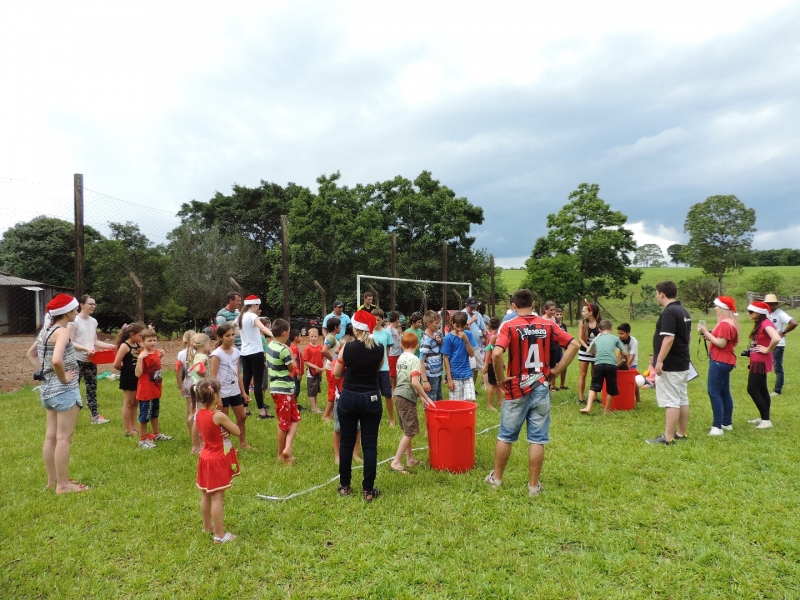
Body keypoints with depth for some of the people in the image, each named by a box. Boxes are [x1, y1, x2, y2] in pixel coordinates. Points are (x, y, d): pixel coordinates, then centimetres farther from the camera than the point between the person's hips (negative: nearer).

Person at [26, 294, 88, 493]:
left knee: (51, 436, 15)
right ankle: (63, 484, 7)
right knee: (64, 438, -1)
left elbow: (31, 354, 23)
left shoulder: (45, 330, 10)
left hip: (48, 389, 9)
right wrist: (63, 378, -18)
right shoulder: (62, 331, -18)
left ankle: (52, 480, 26)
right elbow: (56, 360, -34)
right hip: (64, 390, -9)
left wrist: (43, 373, 15)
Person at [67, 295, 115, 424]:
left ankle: (95, 416, 16)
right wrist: (85, 349, -26)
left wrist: (109, 346, 2)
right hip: (77, 360, -7)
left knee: (92, 388, 11)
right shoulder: (74, 321, -9)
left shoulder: (93, 321, 11)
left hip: (90, 361, 7)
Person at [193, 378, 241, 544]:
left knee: (206, 495, 20)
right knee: (217, 497, -2)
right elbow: (237, 431, -13)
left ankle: (207, 526, 36)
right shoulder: (219, 416, -24)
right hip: (217, 460, -8)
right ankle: (220, 535, 6)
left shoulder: (200, 414, -2)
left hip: (206, 458, 8)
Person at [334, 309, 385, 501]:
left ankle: (344, 486, 23)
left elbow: (337, 373, 0)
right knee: (370, 445, 6)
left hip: (348, 398, -1)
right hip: (371, 399, 1)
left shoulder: (347, 347, -9)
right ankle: (368, 490, 10)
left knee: (346, 443, 13)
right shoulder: (379, 350, -5)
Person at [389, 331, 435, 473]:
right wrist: (427, 398, -14)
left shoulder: (401, 358, 12)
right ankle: (396, 462, -5)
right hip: (407, 398, -8)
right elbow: (414, 382, -23)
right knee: (410, 432, -3)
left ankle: (410, 459, 25)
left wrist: (420, 396, 17)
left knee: (407, 430, 17)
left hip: (398, 396, 8)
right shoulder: (415, 360, -13)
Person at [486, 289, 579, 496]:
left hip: (517, 389, -2)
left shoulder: (509, 326, -10)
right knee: (537, 439, 8)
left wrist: (500, 378, -11)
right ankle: (534, 485, 16)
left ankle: (496, 478, 26)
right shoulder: (547, 325, 0)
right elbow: (573, 345, -1)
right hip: (541, 388, 2)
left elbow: (497, 353, -25)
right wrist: (556, 371, 0)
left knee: (506, 436, 13)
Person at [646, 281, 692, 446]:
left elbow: (668, 339, -26)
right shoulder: (684, 311, 13)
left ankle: (668, 437, -3)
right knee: (682, 399, 14)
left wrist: (660, 361, -23)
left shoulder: (669, 312, -19)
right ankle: (681, 433, 22)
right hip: (683, 363, 10)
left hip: (670, 365, -10)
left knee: (670, 401, -7)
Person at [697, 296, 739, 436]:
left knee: (714, 392, -9)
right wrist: (707, 334, 3)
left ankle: (717, 426, -9)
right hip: (725, 361, 11)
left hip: (720, 361, -11)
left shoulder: (725, 324, -18)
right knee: (724, 392, 16)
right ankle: (727, 423, 24)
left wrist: (706, 332, -19)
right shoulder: (730, 322, 16)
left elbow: (721, 343, -23)